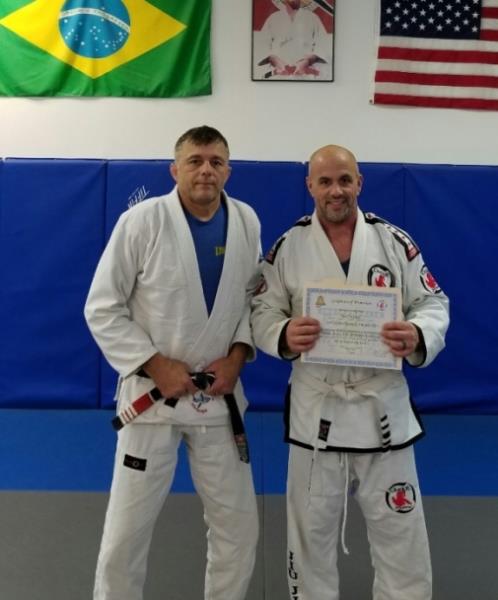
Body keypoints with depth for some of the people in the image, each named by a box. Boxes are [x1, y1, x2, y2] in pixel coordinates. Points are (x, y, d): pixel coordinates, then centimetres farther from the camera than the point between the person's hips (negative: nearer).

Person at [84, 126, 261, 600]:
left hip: (219, 393, 4)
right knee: (126, 531, 9)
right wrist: (155, 366, -15)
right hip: (153, 390, -3)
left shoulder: (246, 221, -2)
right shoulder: (142, 221, -13)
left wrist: (238, 355, -5)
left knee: (238, 525, 15)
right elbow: (102, 309, -9)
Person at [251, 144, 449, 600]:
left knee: (400, 532, 15)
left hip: (383, 406, 1)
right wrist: (284, 335, -22)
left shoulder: (394, 240, -2)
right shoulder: (289, 247, -3)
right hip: (315, 409, 0)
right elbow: (263, 313, 0)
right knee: (312, 530, 18)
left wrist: (418, 337, -22)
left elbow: (433, 304, 0)